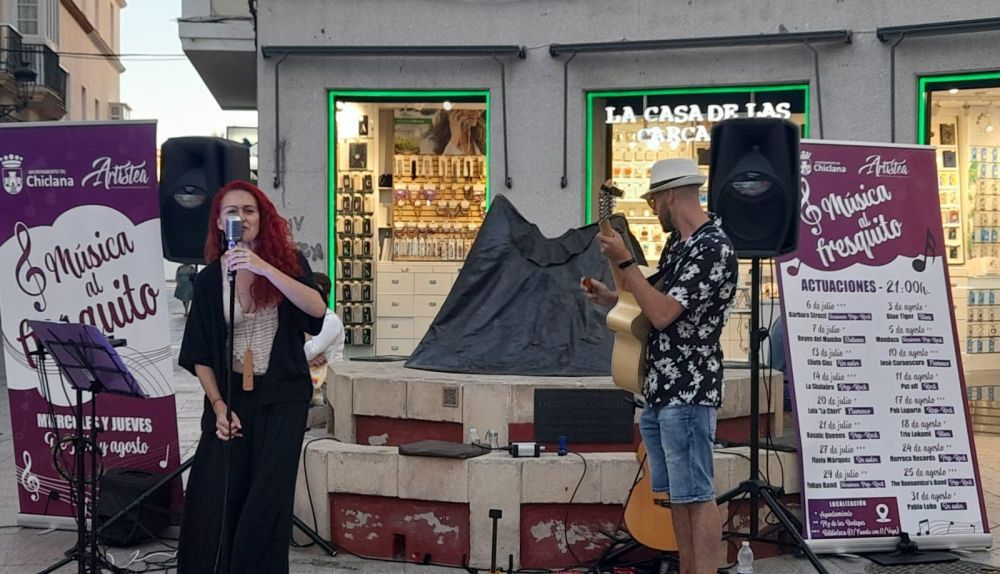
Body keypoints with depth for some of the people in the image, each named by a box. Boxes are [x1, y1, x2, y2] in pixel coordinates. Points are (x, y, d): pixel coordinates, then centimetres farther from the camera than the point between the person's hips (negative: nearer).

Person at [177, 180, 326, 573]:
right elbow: (199, 355, 5)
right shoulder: (209, 279, 4)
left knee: (267, 496, -7)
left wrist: (263, 267, -26)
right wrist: (219, 405, -6)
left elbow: (317, 309, -19)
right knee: (213, 499, -3)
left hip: (282, 396, -1)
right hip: (230, 394, 1)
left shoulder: (287, 262, 0)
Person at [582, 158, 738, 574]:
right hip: (658, 389, 10)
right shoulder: (677, 241, 13)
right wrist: (609, 297, 13)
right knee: (675, 494, 14)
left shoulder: (714, 248, -17)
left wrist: (623, 262, -17)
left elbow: (663, 314, -22)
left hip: (688, 392, -10)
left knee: (696, 496, -5)